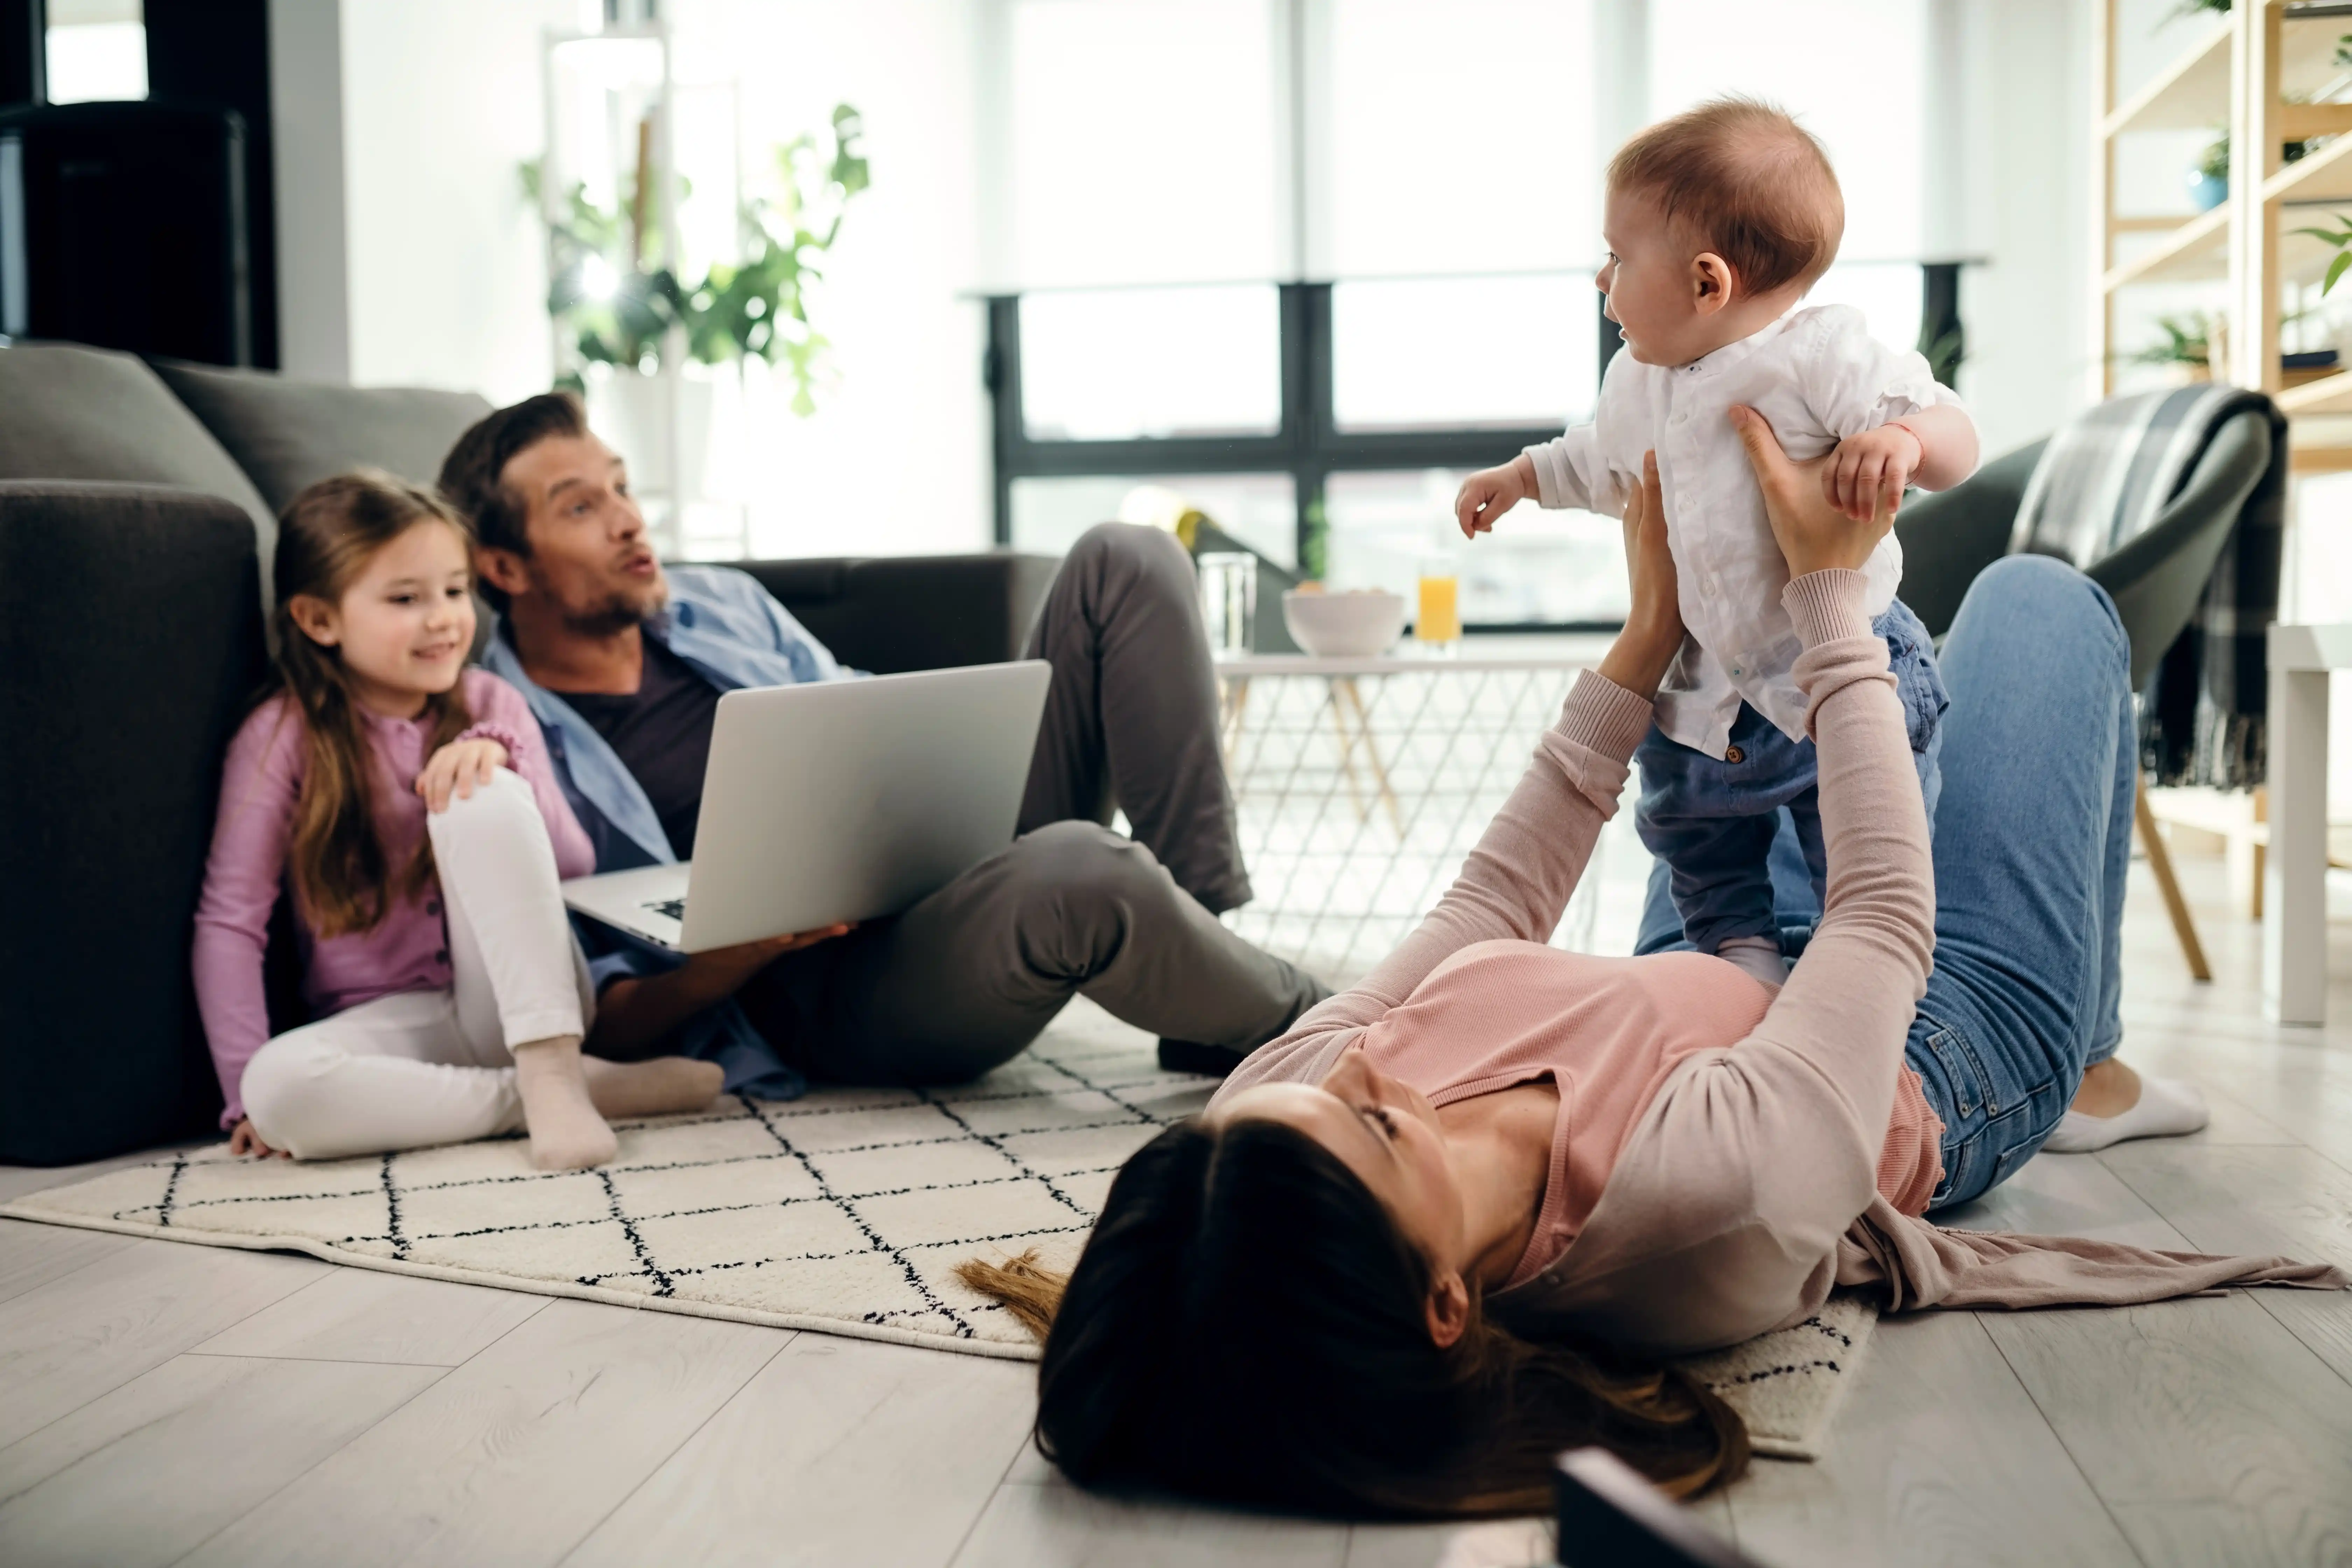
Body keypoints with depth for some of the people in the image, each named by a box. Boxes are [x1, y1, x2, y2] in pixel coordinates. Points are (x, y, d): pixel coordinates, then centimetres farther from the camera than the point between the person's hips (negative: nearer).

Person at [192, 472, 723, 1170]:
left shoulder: (489, 706, 4)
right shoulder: (284, 736, -4)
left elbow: (573, 866, -2)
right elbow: (230, 920, -6)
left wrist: (502, 758, -20)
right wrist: (247, 1092, -15)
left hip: (519, 1001, 1)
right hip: (394, 1022, 0)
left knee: (485, 796, -25)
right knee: (280, 1088, -35)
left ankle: (553, 1071, -28)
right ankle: (594, 1090, -25)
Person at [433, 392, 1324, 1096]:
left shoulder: (724, 606, 16)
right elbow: (598, 1024, -6)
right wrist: (744, 953, -24)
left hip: (961, 849, 7)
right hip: (833, 999, -7)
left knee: (1125, 564, -4)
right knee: (1075, 869, -41)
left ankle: (1203, 927, -10)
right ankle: (1292, 1023, -10)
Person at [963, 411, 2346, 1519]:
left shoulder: (1272, 1118, -35)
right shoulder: (1716, 1188, -52)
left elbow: (1493, 905, -17)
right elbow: (1887, 918, -33)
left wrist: (1647, 641, -10)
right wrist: (1832, 592, -22)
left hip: (1712, 975, 5)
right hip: (1949, 1070, -4)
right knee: (2043, 595, 13)